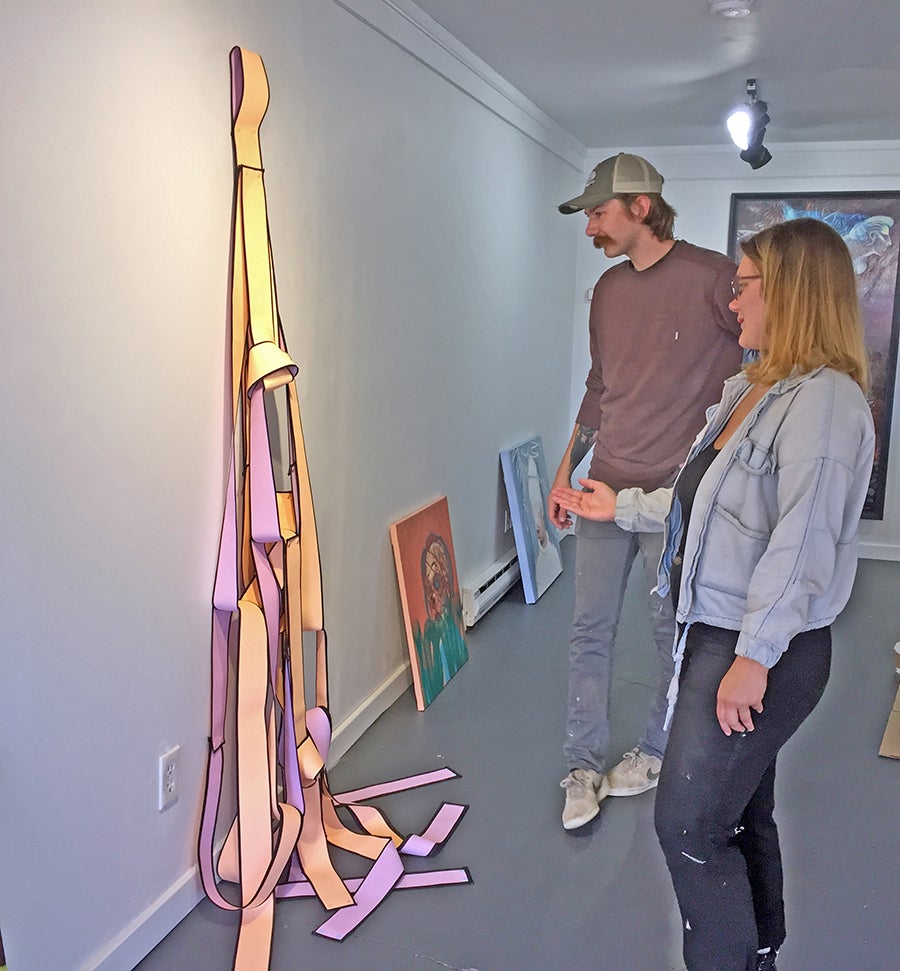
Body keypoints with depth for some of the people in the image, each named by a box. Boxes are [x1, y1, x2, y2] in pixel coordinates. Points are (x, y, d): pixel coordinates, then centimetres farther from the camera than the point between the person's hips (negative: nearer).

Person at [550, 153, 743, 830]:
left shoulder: (713, 278, -10)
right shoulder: (608, 288, 11)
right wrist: (566, 470, 16)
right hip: (605, 487, 6)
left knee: (674, 633, 10)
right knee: (590, 631, 7)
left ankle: (658, 751, 31)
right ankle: (584, 767, 21)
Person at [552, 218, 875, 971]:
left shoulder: (824, 400, -20)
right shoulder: (748, 389, 9)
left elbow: (803, 543, -25)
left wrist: (753, 659, -25)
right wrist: (621, 505, 22)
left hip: (761, 653, -9)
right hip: (713, 633, 9)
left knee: (689, 824, 0)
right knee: (740, 815, 21)